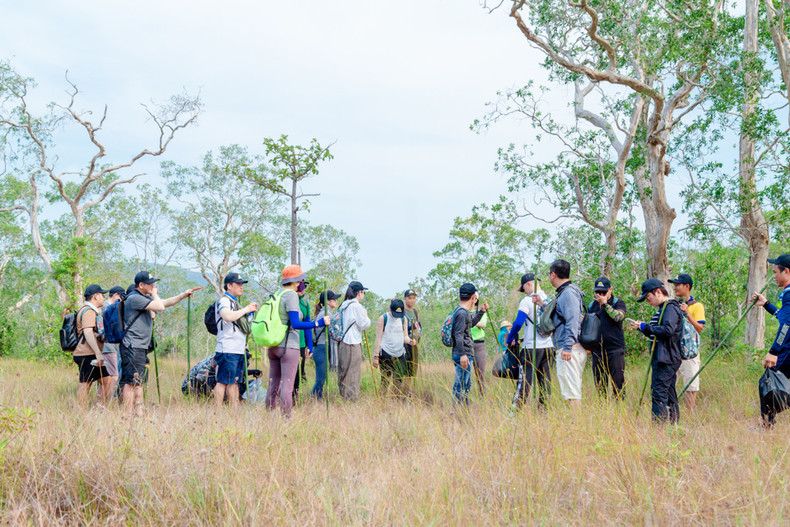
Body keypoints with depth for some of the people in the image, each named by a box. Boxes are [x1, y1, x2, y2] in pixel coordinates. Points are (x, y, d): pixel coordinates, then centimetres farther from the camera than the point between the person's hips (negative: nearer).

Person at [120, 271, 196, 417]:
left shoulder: (146, 297, 18)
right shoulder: (134, 298, -14)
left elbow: (166, 302, 25)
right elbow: (160, 307, -19)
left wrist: (184, 295, 15)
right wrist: (154, 294, -1)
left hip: (142, 347, 10)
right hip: (132, 346, -10)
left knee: (139, 381, 11)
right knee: (131, 382, -10)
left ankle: (139, 412, 15)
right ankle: (128, 415, -10)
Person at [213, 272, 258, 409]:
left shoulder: (235, 302, 24)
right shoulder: (223, 301, -7)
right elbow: (228, 317, -27)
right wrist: (246, 309, -17)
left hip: (238, 350, 10)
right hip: (227, 349, -10)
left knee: (235, 382, 9)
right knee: (223, 381, -10)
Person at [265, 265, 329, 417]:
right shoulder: (291, 295, -10)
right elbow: (295, 324, -18)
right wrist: (318, 323, -15)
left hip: (273, 346, 8)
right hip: (289, 347, -8)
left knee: (273, 386, 11)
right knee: (287, 387, -7)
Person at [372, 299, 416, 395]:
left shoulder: (403, 319, 9)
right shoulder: (383, 318, -4)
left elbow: (405, 336, 11)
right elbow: (378, 338, -4)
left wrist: (410, 341, -13)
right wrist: (376, 356, -7)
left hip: (400, 354, 4)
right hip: (386, 354, -4)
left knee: (399, 380, 3)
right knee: (385, 380, -5)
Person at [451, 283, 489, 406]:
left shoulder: (464, 312, 16)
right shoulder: (461, 313, -15)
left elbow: (470, 324, 35)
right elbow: (458, 335, -22)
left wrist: (482, 311, 33)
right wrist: (463, 354, -26)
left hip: (467, 354, 11)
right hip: (463, 355, -11)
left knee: (467, 385, 17)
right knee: (460, 385, -8)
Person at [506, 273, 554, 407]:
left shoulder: (527, 301, -10)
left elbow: (518, 323, -15)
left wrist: (509, 340, -2)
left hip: (532, 347, -6)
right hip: (549, 347, 6)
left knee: (524, 381, -4)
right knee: (545, 382, 10)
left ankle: (517, 409, -4)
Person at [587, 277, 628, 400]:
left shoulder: (618, 302, 3)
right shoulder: (592, 305, 16)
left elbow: (618, 317, -18)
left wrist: (605, 303, -13)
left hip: (615, 348, -4)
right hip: (597, 350, 4)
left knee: (618, 382, -6)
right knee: (599, 383, 7)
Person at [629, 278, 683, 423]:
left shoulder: (671, 308, -11)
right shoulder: (662, 309, 20)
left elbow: (668, 330, -26)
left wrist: (645, 327, -17)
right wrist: (642, 328, 9)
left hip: (666, 360, -10)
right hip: (661, 359, 10)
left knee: (659, 393, -13)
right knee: (669, 395, 12)